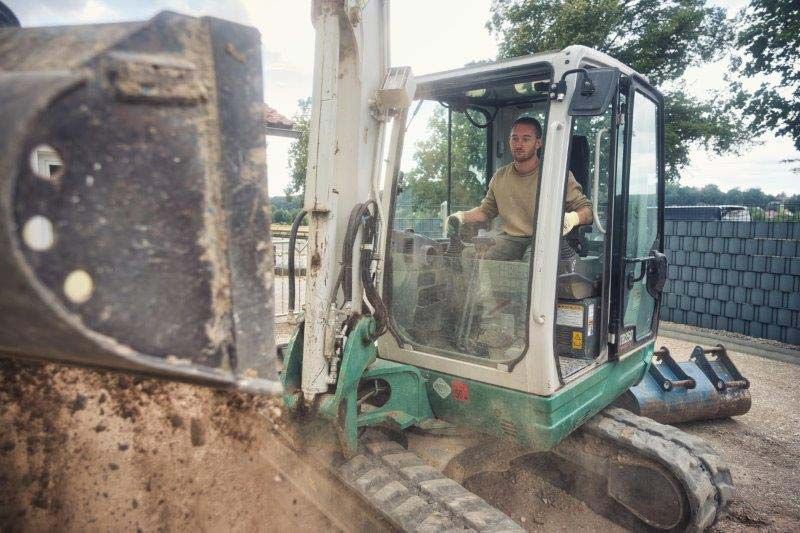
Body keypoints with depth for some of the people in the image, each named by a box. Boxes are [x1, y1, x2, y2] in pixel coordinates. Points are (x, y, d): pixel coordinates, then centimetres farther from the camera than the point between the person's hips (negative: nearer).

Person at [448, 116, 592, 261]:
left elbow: (587, 209, -1)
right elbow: (486, 210, 27)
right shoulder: (500, 177, 14)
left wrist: (573, 218, -25)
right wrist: (462, 216, 8)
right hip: (510, 237, 4)